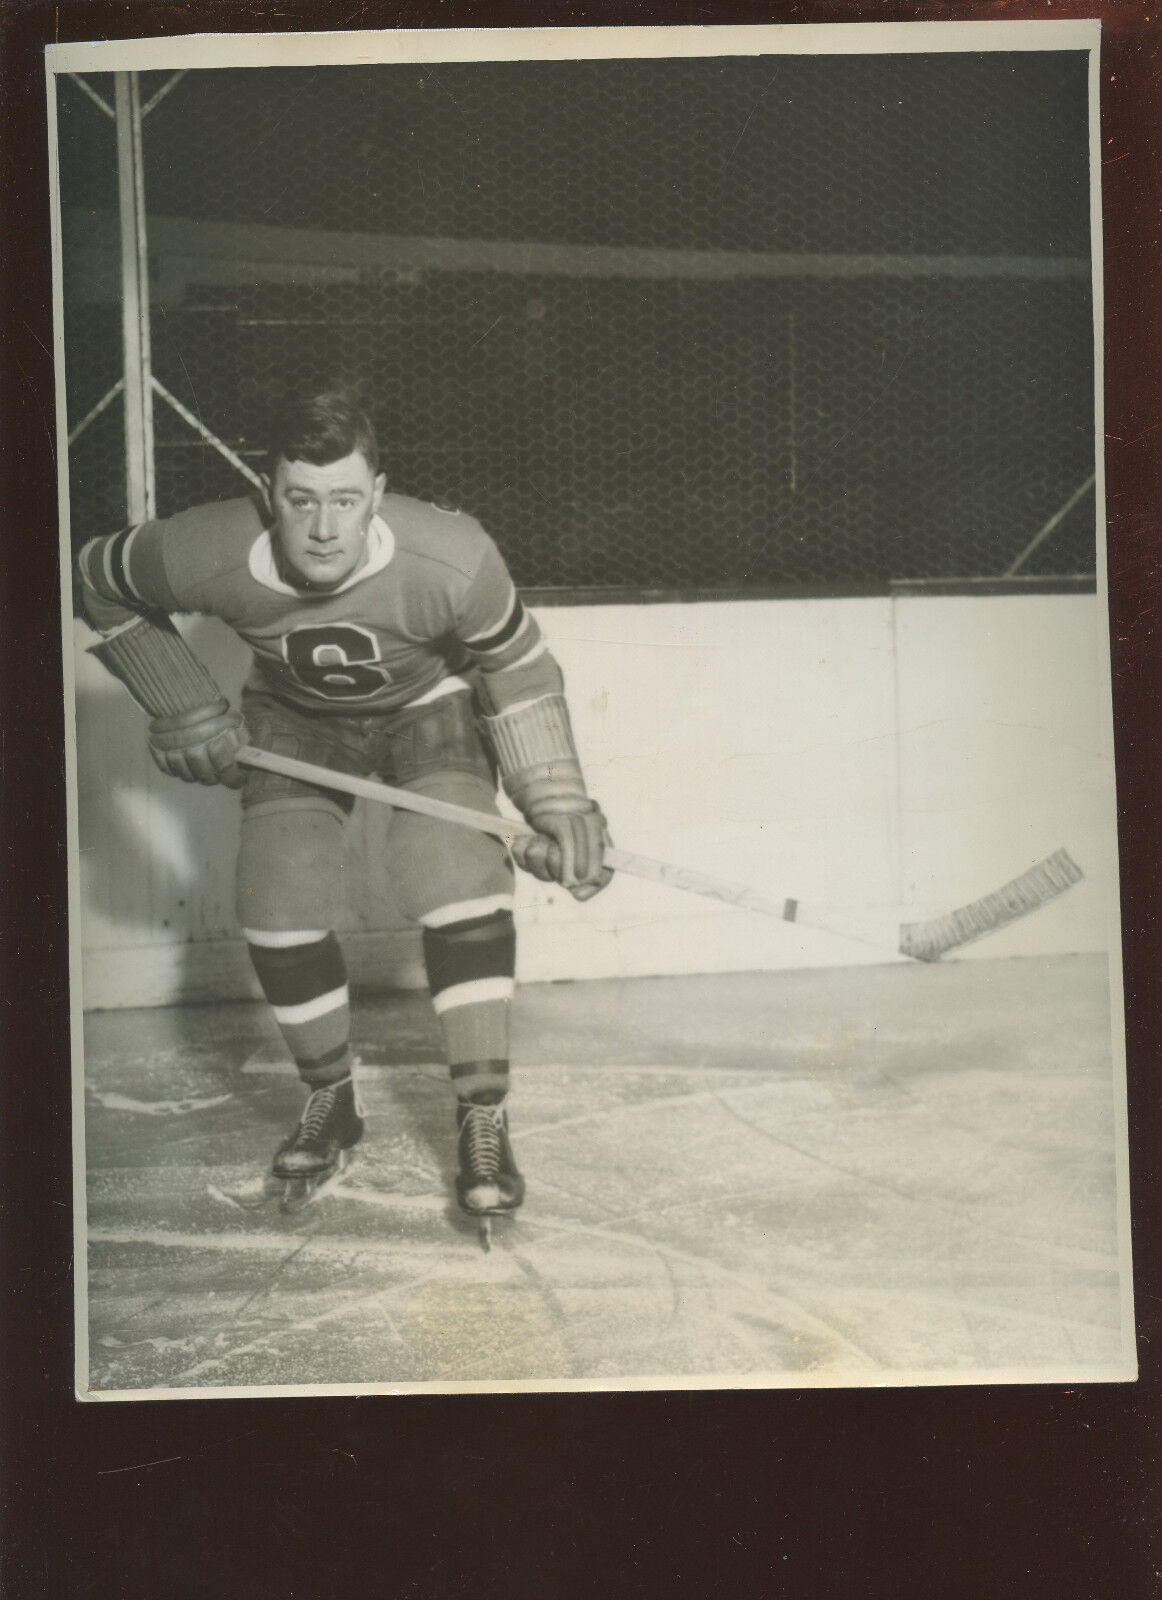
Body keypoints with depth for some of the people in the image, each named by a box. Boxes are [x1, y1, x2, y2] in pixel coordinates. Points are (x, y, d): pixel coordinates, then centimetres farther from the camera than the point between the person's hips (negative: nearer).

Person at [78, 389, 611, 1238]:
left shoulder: (451, 558, -35)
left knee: (460, 887, -21)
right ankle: (331, 1102, 17)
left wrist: (557, 802, -21)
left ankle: (484, 1120, -8)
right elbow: (101, 580, -9)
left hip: (430, 706, -2)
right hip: (296, 721, 2)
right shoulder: (207, 556, -31)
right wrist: (182, 707, -12)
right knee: (278, 909, -7)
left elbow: (518, 670, -17)